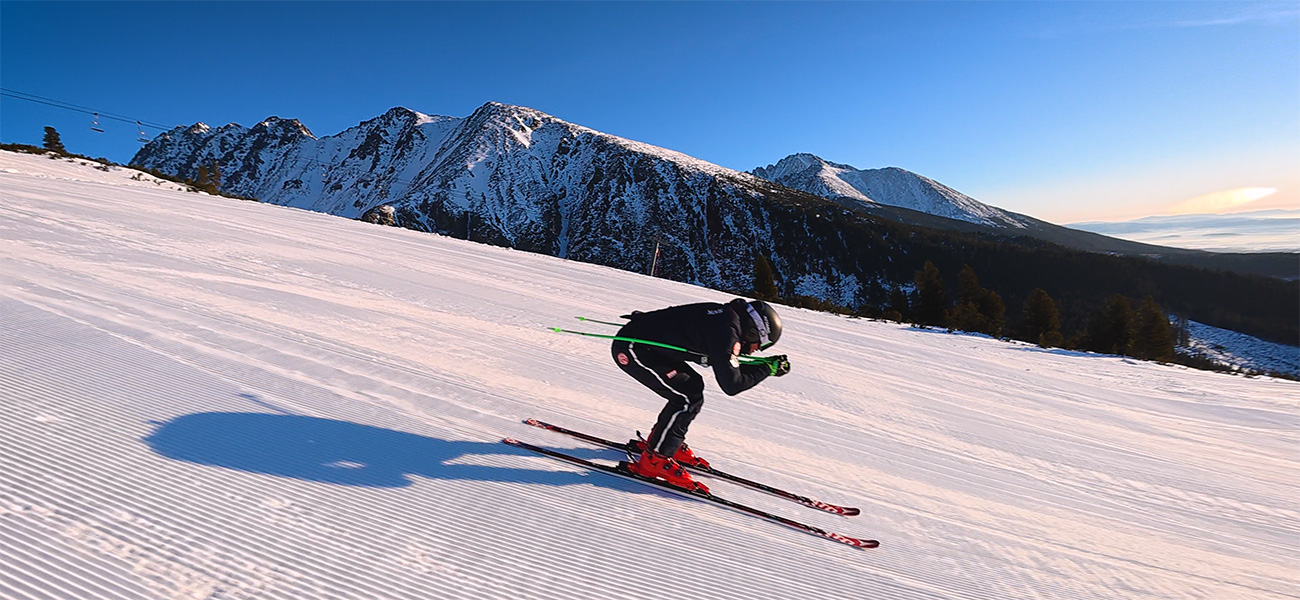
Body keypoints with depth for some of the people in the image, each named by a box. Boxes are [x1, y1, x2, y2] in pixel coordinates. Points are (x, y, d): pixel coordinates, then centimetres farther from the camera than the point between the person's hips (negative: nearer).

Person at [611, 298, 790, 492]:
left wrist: (767, 365, 10)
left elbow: (725, 368, 19)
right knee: (688, 398, -11)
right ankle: (653, 460, -2)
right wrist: (768, 369, -7)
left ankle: (659, 440, 26)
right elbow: (731, 385, -18)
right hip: (630, 349, -10)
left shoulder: (725, 317, 8)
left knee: (694, 385, 13)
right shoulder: (726, 331, -21)